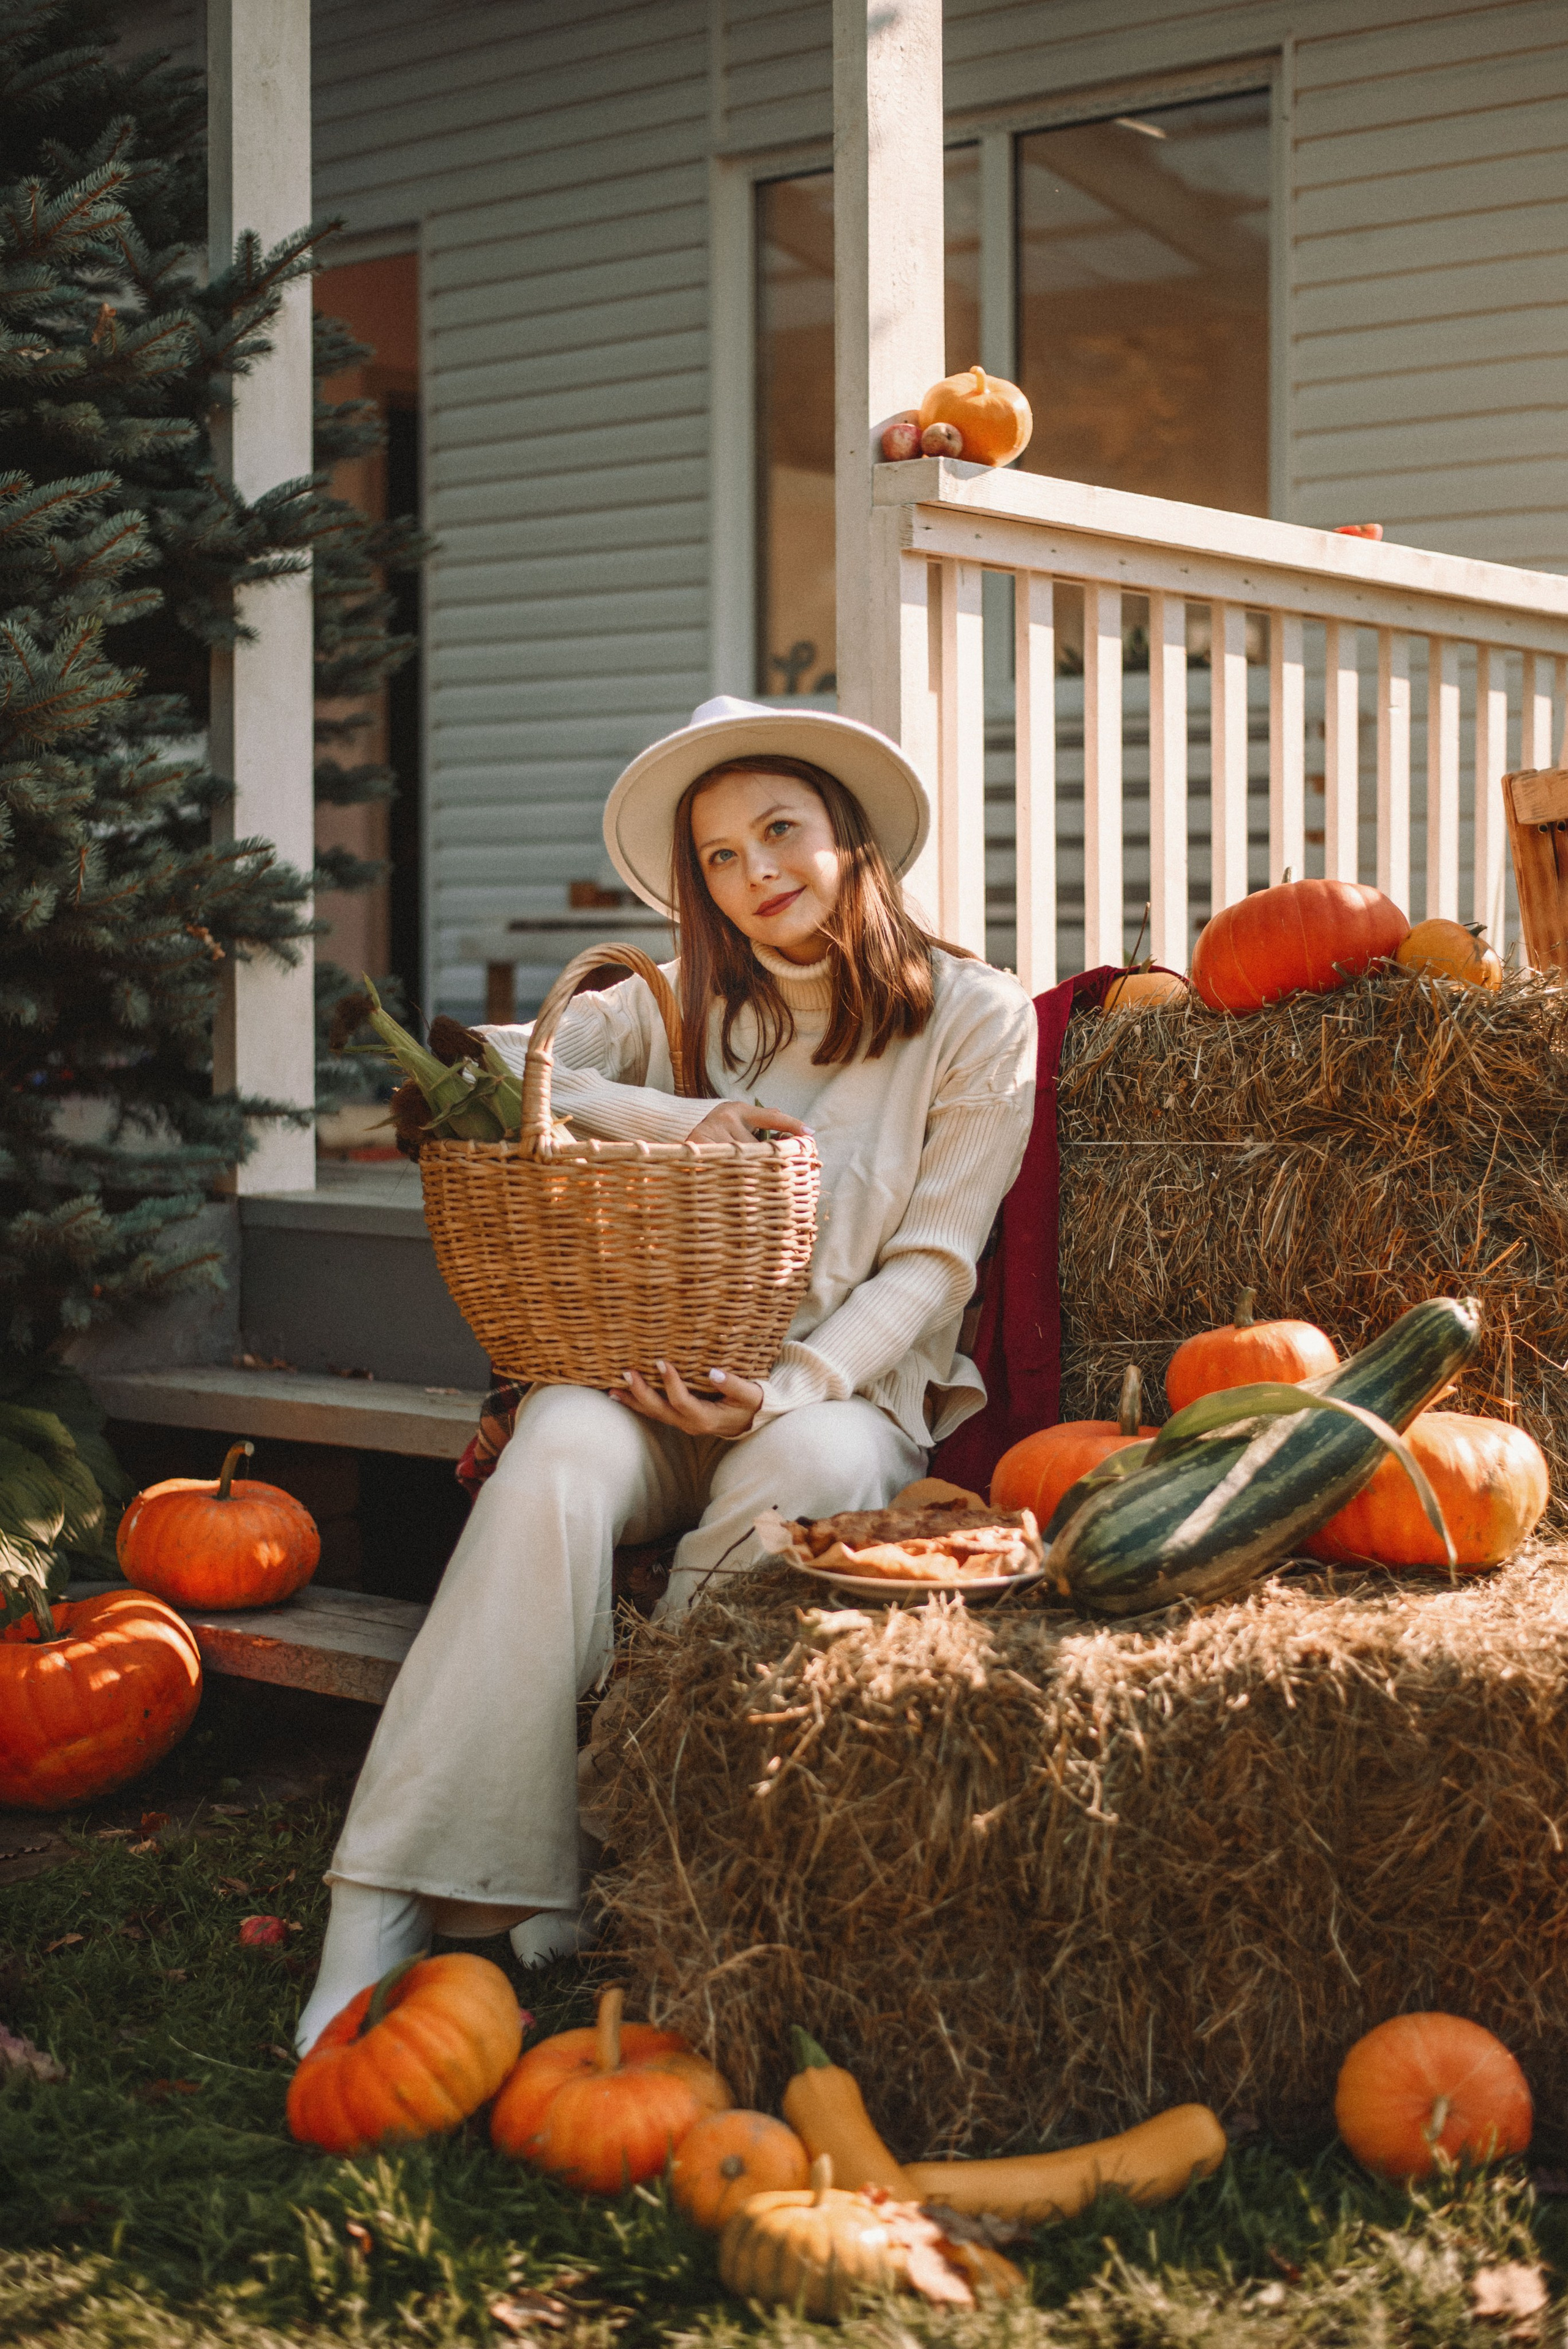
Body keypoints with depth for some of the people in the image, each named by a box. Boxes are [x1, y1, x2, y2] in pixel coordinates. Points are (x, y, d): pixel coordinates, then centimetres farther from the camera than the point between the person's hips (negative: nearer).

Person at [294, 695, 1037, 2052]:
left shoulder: (976, 1022, 4)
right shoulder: (681, 1010, 13)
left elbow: (928, 1268, -2)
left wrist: (787, 1386, -18)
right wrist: (674, 1118, -11)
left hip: (849, 1394, -2)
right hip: (656, 1381, 2)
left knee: (811, 1460, -38)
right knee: (560, 1455, -33)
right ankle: (383, 1916, -37)